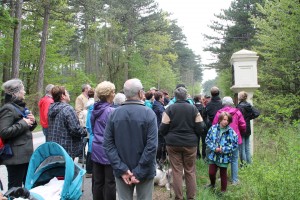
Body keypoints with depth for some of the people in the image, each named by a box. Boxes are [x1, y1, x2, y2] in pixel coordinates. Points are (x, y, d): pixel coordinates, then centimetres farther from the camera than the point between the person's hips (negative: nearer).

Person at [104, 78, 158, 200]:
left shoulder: (114, 114, -5)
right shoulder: (148, 113, -14)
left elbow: (108, 144, -8)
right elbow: (152, 146, -21)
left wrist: (121, 169, -10)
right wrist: (139, 172, -16)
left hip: (121, 171, 3)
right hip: (144, 171, -2)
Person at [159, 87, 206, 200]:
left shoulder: (170, 109, -7)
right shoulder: (193, 109, -3)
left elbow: (163, 128, -5)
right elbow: (200, 127, -3)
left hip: (173, 143, -1)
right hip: (190, 143, 1)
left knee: (177, 171, 7)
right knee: (190, 171, 12)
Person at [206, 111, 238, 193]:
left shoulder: (231, 132, -11)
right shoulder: (213, 128, -6)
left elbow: (235, 145, -7)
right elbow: (207, 139, -1)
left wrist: (224, 149, -15)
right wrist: (214, 148, -14)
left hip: (224, 157, -1)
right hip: (213, 155, 2)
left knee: (223, 174, 12)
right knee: (211, 172, 7)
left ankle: (223, 190, 32)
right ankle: (212, 184, 39)